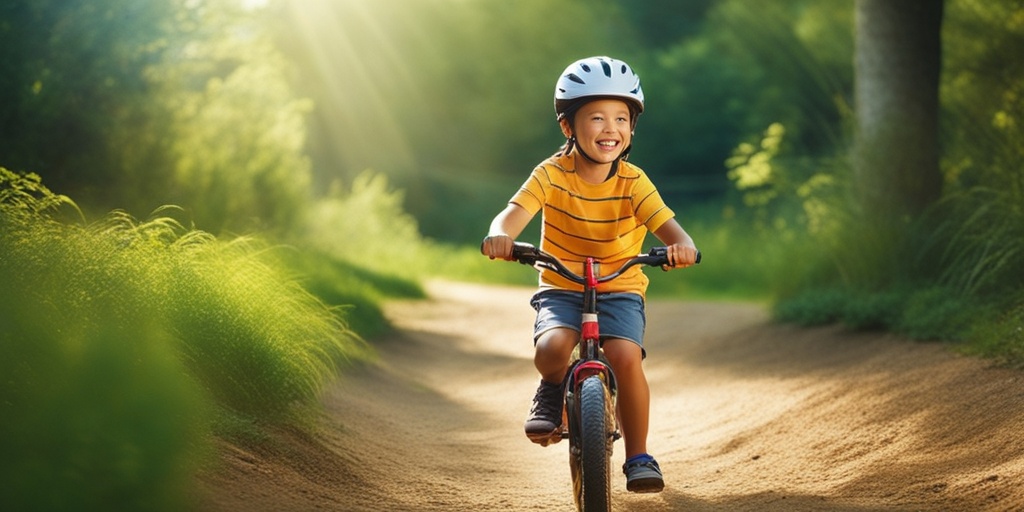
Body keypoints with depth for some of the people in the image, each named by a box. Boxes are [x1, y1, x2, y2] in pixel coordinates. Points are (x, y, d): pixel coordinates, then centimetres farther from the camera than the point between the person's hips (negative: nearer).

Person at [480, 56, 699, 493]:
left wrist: (681, 245, -44)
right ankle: (552, 391, 9)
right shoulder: (551, 174, -11)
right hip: (560, 289, 0)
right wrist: (500, 236, -47)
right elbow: (516, 212, -23)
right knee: (551, 349, -30)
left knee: (626, 356, -26)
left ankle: (638, 455, -6)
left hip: (620, 289, 0)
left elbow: (666, 225, -19)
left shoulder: (633, 182, -9)